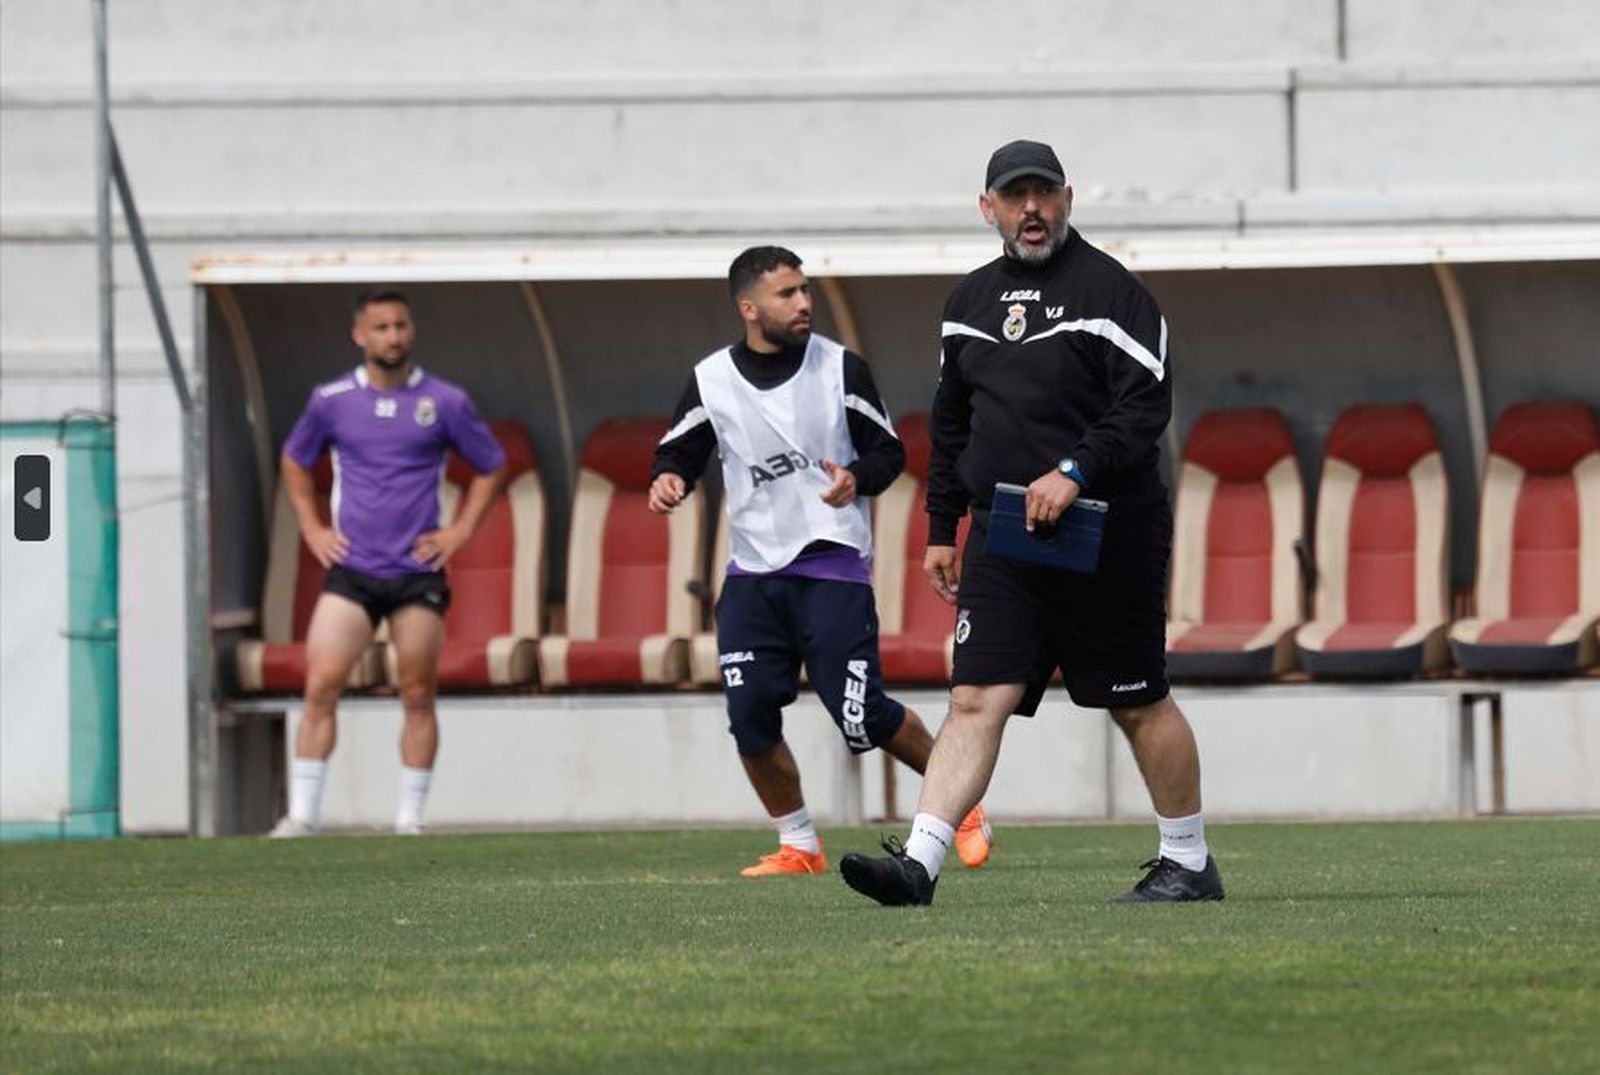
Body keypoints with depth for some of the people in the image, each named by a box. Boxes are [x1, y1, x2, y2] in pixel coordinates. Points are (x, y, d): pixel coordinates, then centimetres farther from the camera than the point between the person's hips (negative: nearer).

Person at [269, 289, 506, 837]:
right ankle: (301, 816, -7)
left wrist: (460, 530, 4)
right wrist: (311, 528, 11)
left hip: (418, 571, 0)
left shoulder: (445, 402, 0)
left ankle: (410, 818, 10)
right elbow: (294, 461, 21)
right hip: (350, 569, 0)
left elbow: (491, 466, 13)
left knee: (418, 698, 2)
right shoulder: (331, 400, 3)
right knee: (320, 688, -10)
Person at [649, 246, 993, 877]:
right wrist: (668, 478, -11)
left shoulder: (840, 369, -1)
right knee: (749, 713, -6)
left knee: (863, 715, -9)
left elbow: (888, 452, 5)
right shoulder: (711, 381, 3)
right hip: (753, 571, 3)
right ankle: (798, 845, 11)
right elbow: (679, 452, 13)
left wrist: (856, 478, -16)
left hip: (832, 564, -3)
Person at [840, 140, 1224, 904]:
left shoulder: (1108, 290, -5)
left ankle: (1188, 862, 20)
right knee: (976, 699, -7)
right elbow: (950, 421, 21)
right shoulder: (971, 301, 14)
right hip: (1001, 538, 5)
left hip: (1106, 540, -5)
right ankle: (918, 863, -16)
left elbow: (1146, 405, -13)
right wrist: (942, 528, 18)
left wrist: (1074, 472, -23)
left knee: (1139, 705, 5)